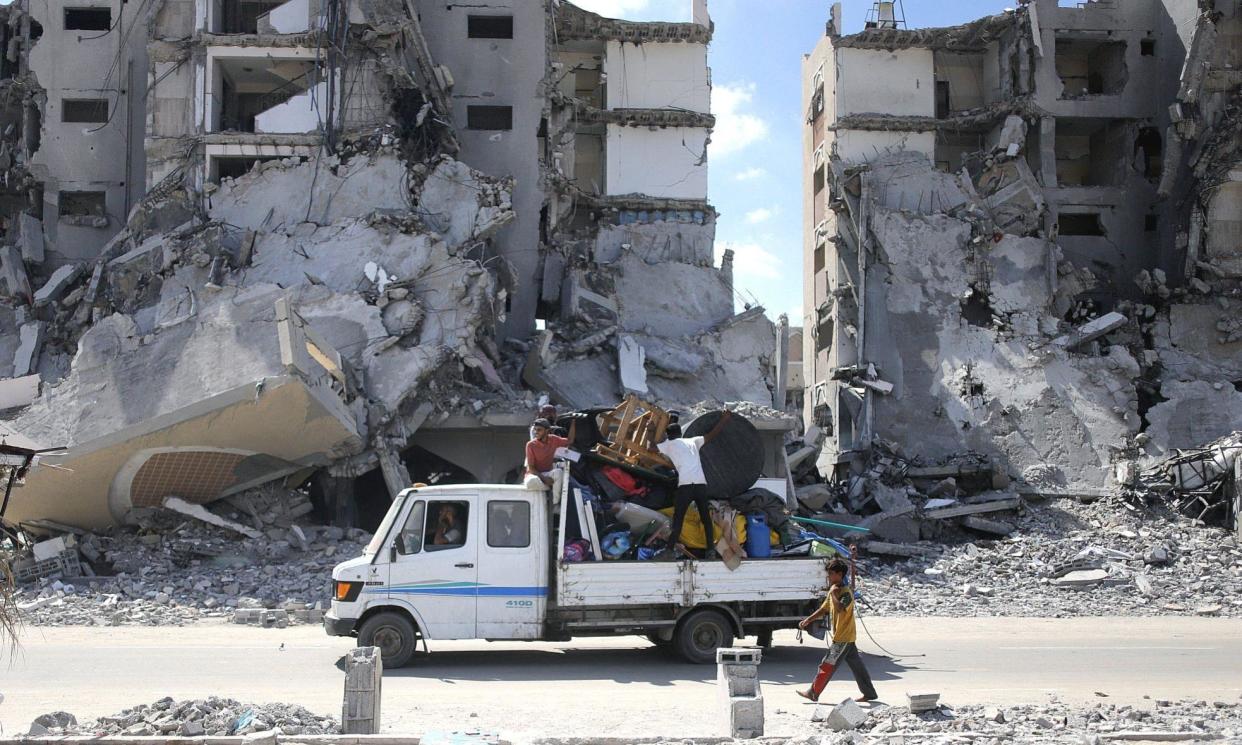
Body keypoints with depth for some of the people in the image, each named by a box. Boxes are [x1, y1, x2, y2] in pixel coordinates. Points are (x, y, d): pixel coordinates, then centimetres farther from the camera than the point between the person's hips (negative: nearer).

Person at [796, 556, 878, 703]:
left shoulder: (846, 592, -18)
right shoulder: (834, 591, 12)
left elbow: (840, 608, -36)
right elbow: (823, 609, 18)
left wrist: (833, 593, -26)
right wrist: (808, 620, 8)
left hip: (843, 638, -9)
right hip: (846, 637, 9)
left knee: (827, 665, -5)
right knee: (856, 664, 12)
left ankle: (813, 693, 1)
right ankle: (869, 693, 17)